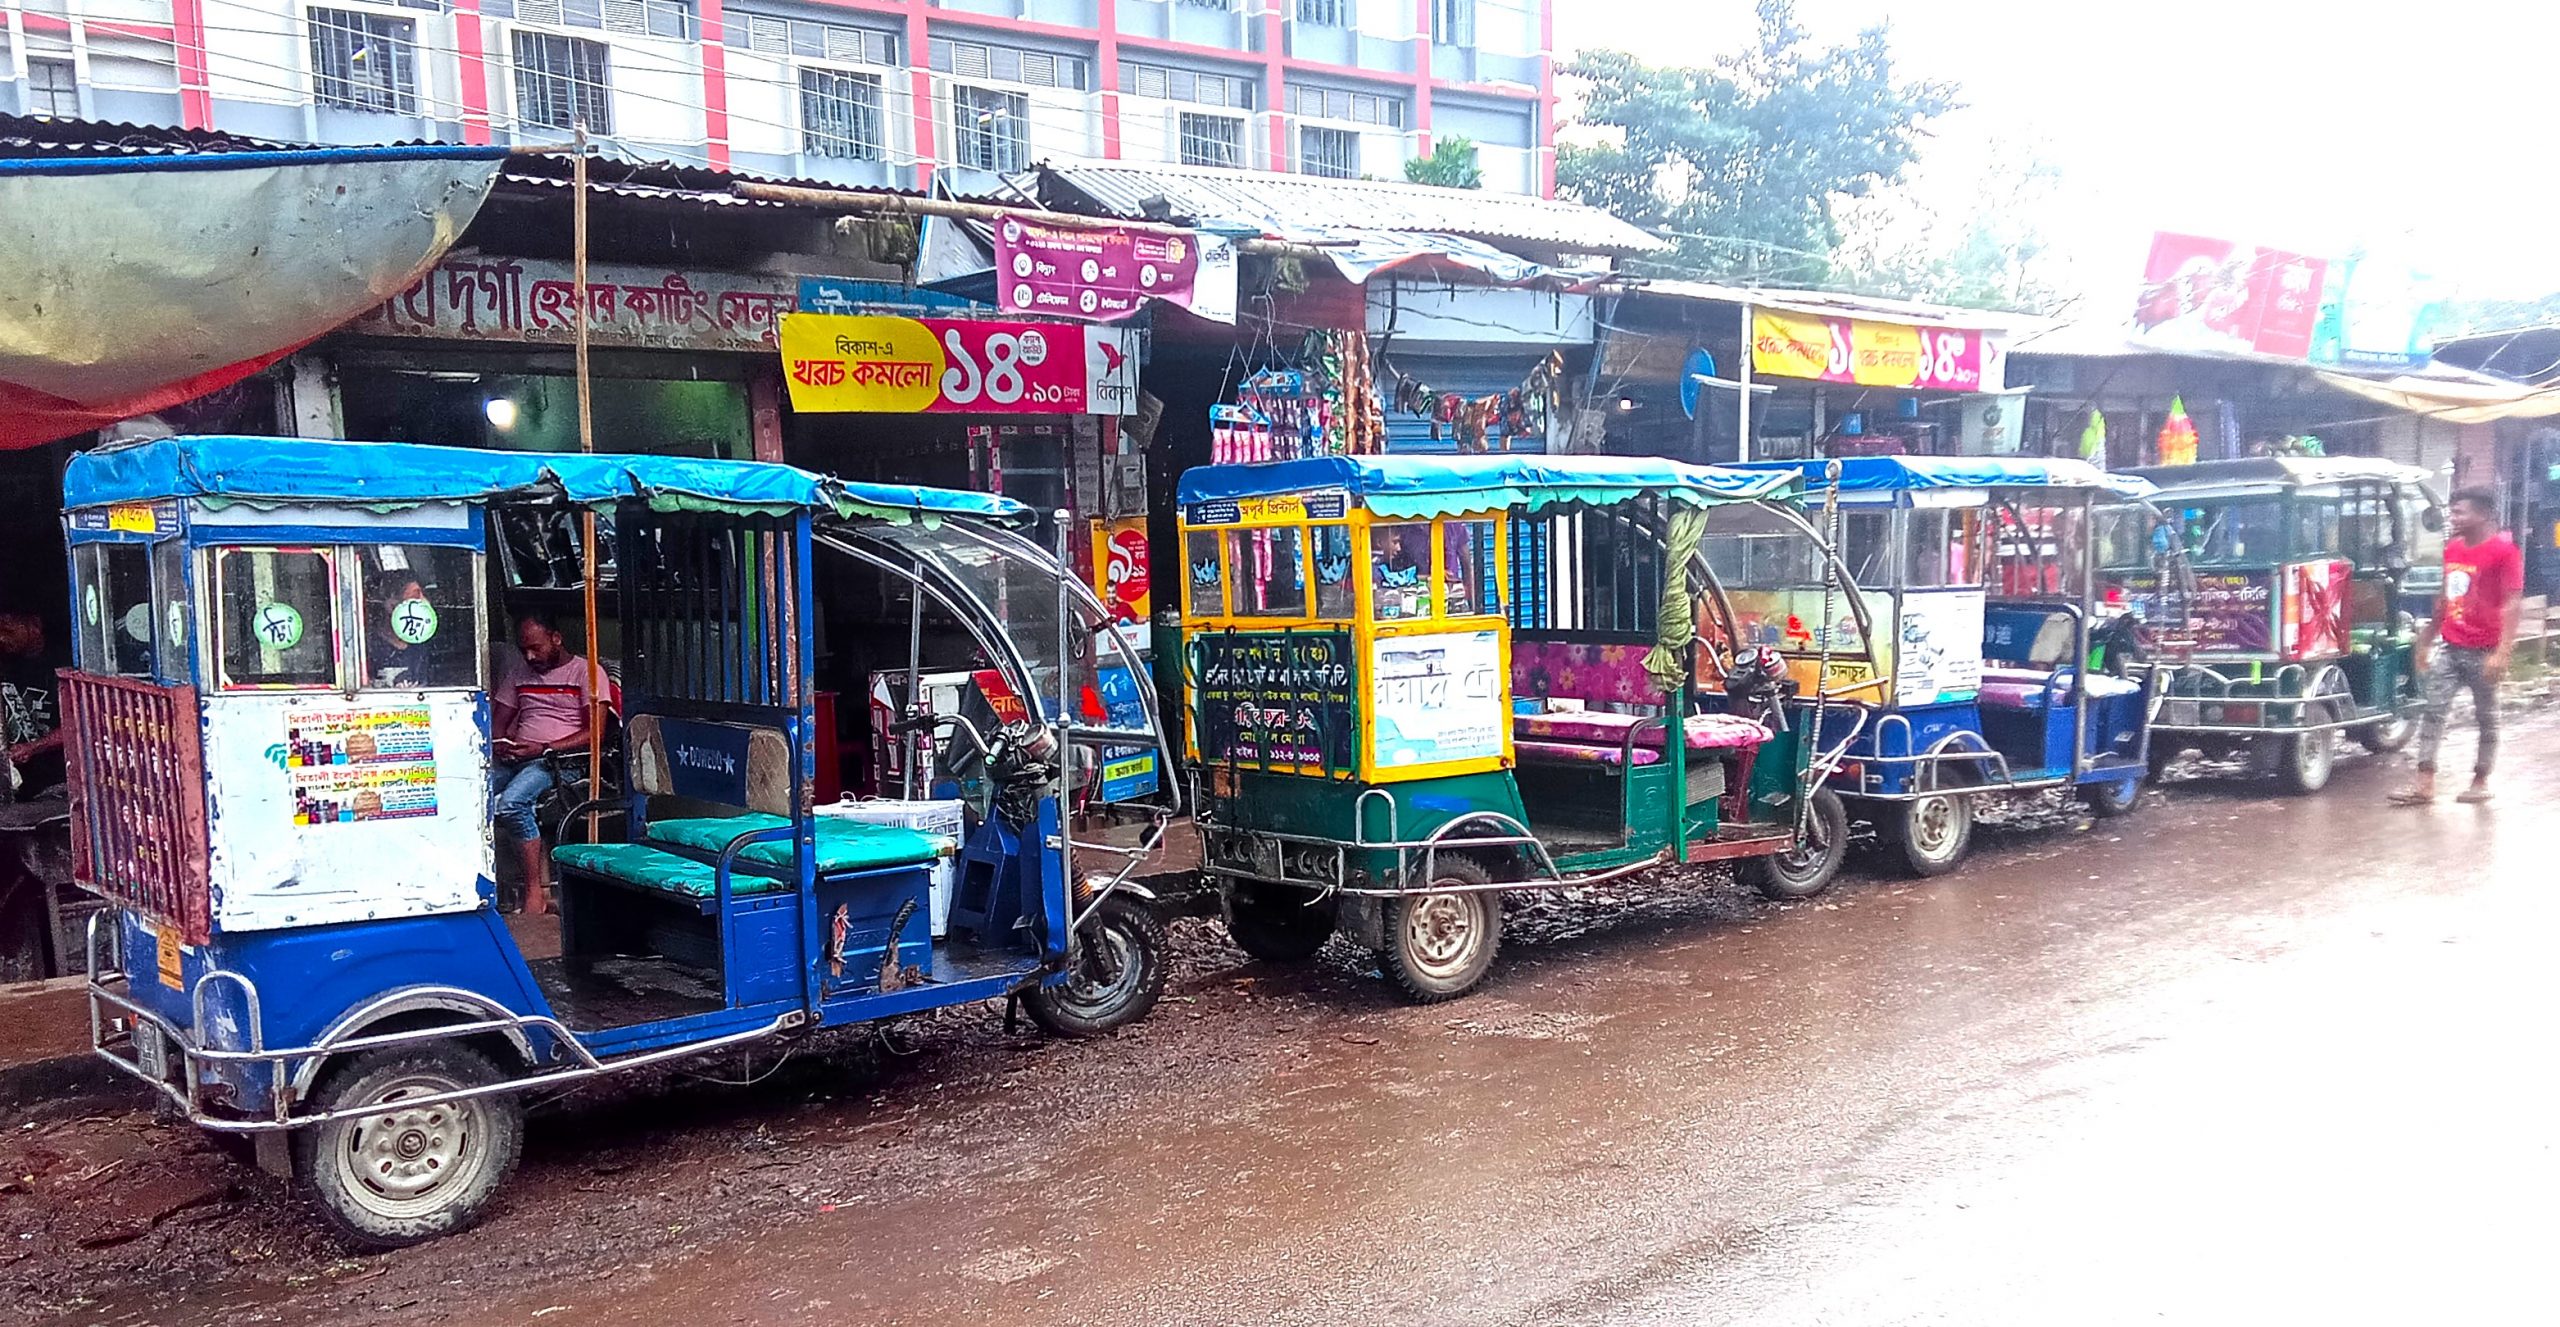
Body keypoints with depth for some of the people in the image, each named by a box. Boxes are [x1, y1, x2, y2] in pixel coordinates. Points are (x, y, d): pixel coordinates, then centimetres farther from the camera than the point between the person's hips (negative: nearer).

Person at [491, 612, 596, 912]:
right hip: (515, 758, 6)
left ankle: (536, 890, -23)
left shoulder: (585, 671, 4)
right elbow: (499, 719, 26)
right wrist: (498, 743, 1)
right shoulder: (519, 671, 25)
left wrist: (544, 749, -15)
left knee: (510, 803, -34)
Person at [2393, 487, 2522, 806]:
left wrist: (2502, 652, -21)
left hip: (2483, 651, -6)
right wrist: (2426, 641, 20)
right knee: (2433, 710, -1)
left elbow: (2513, 603, -14)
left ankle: (2480, 780, 18)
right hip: (2448, 647, 6)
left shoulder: (2504, 550, -9)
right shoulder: (2452, 548, 11)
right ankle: (2425, 783, -3)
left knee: (2486, 717, 8)